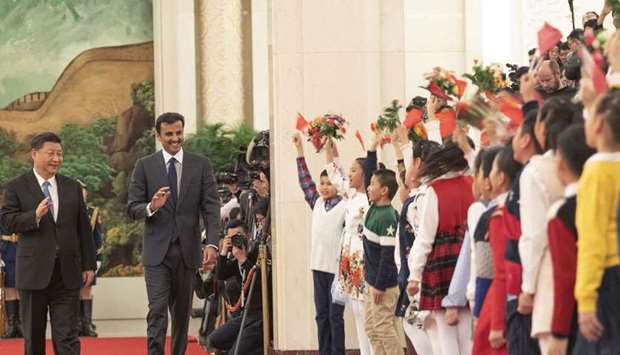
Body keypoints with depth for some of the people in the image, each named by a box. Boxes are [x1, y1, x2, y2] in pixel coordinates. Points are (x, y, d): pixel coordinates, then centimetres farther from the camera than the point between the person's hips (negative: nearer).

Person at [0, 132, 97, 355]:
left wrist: (89, 264, 7)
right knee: (33, 336, 8)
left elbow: (84, 229, 12)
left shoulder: (72, 187, 11)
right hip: (33, 271, -2)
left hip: (67, 274, 2)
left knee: (67, 336, -3)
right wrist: (34, 216, -25)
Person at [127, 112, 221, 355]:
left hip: (187, 251, 2)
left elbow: (211, 207, -1)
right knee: (157, 311, -11)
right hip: (157, 252, -2)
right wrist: (151, 207, -22)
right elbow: (132, 208, 0)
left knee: (182, 313, 11)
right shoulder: (145, 166, 2)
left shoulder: (201, 165, 4)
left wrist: (212, 243, -14)